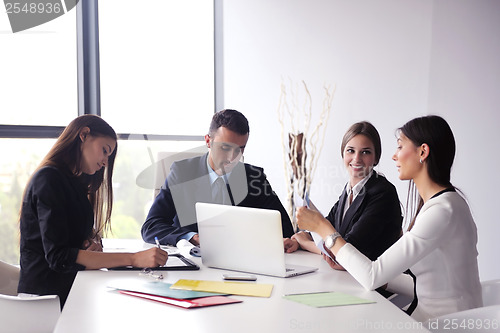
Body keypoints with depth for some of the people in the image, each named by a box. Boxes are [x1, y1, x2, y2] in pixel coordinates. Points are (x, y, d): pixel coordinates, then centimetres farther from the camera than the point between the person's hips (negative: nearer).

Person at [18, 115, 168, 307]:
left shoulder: (72, 183, 19)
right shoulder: (48, 179, -11)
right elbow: (59, 257, -20)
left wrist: (93, 244, -6)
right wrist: (133, 259, -24)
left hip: (70, 288, 8)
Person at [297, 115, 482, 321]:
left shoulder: (443, 211, -19)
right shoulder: (434, 204, 11)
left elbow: (373, 277, -20)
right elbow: (422, 284, 11)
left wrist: (323, 228, -11)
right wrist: (349, 268, 8)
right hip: (429, 315, 8)